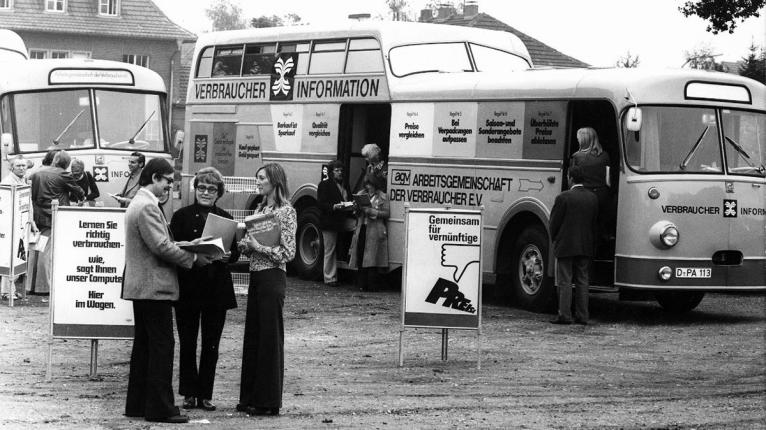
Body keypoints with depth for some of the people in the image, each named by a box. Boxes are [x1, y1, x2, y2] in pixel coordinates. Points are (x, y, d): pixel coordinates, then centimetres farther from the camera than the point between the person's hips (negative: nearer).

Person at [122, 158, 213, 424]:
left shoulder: (139, 203, 17)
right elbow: (161, 246, -22)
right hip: (154, 287, -11)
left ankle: (137, 404, 19)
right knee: (161, 346, -7)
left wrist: (187, 250, 13)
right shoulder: (147, 207, -17)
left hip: (141, 287, 11)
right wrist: (194, 258, -14)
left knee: (144, 346, 14)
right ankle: (159, 408, -5)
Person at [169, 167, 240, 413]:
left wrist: (226, 256, -14)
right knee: (187, 344, 2)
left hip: (217, 290, 2)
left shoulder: (226, 218, 9)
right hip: (187, 288, -2)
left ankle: (205, 394, 12)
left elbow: (235, 252, 7)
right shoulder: (182, 216, 2)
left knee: (211, 345, 5)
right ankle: (189, 394, 10)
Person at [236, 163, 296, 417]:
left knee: (270, 338, -3)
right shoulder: (260, 209, 15)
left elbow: (288, 253, -14)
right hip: (256, 276, 8)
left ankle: (268, 401, 2)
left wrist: (257, 246, -17)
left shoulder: (286, 211, -9)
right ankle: (250, 397, 16)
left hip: (272, 278, -8)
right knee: (252, 336, 10)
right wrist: (244, 244, -3)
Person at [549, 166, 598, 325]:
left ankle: (564, 315, -4)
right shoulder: (593, 198, 4)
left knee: (564, 282, -1)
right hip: (586, 246, 5)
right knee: (582, 281, 9)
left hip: (565, 246, -5)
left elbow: (555, 222, -7)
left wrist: (555, 239, 9)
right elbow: (594, 222, 7)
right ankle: (582, 316, 8)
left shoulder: (563, 197, -13)